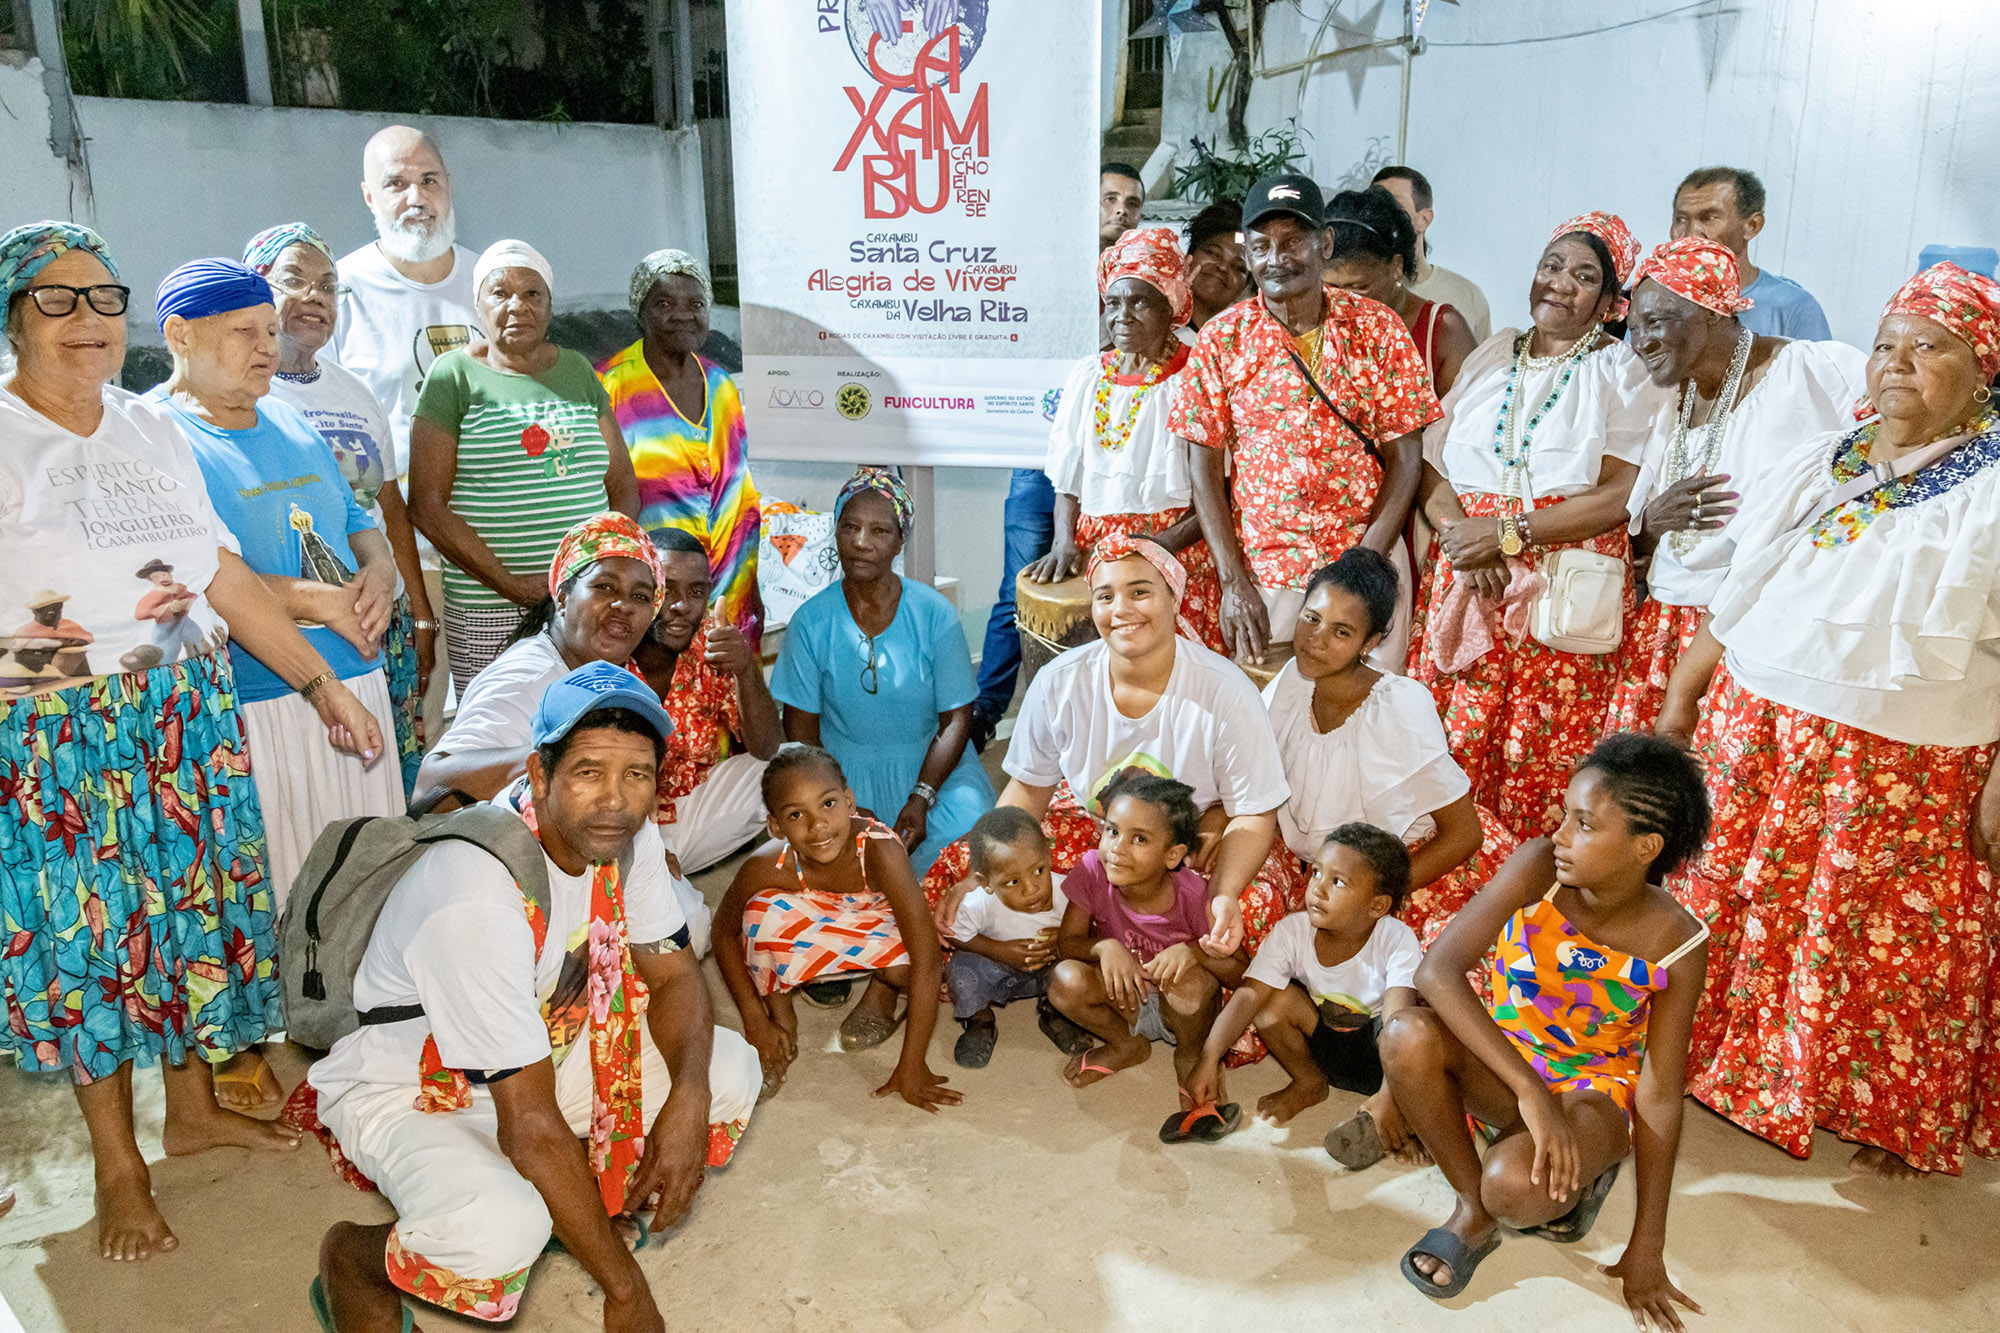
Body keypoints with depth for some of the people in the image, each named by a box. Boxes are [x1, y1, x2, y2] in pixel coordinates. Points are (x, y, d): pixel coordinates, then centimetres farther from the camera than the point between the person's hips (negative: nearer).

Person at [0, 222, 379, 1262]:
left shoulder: (153, 429, 10)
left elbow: (225, 574, 10)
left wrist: (321, 683, 8)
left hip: (185, 716, 5)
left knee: (196, 904, 12)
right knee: (85, 930, 5)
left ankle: (194, 1107, 32)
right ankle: (117, 1161, 21)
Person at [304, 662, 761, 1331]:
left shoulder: (625, 832, -15)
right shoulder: (479, 898, -36)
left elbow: (674, 973, -2)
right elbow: (531, 1125, -32)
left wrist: (688, 1097, -23)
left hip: (540, 1047, 7)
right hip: (399, 1089, -6)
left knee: (731, 1069, -10)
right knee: (503, 1231, -34)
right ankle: (354, 1257, -2)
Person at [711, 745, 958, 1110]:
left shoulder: (880, 851, -40)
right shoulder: (766, 868, -31)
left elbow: (926, 963, -36)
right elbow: (725, 932, -10)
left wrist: (911, 1067, -33)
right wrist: (756, 1022, -13)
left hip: (878, 923, -1)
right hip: (809, 932, 1)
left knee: (909, 963, -35)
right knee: (764, 912, -32)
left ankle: (881, 990, 3)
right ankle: (781, 1015, -4)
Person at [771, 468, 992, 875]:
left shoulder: (934, 614, -7)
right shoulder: (811, 621, -6)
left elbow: (956, 719, -5)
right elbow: (801, 731, -2)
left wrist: (921, 799, -18)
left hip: (931, 764, 1)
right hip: (845, 770, 0)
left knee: (968, 834, -24)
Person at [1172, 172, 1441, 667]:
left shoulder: (1377, 328, -1)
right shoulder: (1222, 338, 0)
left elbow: (1404, 458, -1)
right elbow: (1205, 469, 0)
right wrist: (1233, 583, -8)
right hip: (1263, 568, 0)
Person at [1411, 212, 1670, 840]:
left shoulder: (1627, 372, 4)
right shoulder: (1491, 355, 15)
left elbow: (1620, 495, -7)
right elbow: (1428, 463, 6)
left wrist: (1507, 533, -14)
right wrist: (1464, 537, -11)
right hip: (1466, 578, 3)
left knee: (1545, 755, -3)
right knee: (1455, 744, 0)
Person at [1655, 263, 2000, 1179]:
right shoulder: (1819, 462, 10)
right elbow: (1737, 596, 14)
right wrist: (1679, 698, 13)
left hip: (1903, 765, -4)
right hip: (1758, 730, 5)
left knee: (1884, 941, 8)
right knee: (1735, 904, 11)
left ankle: (1893, 1117, 32)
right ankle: (1731, 1060, 34)